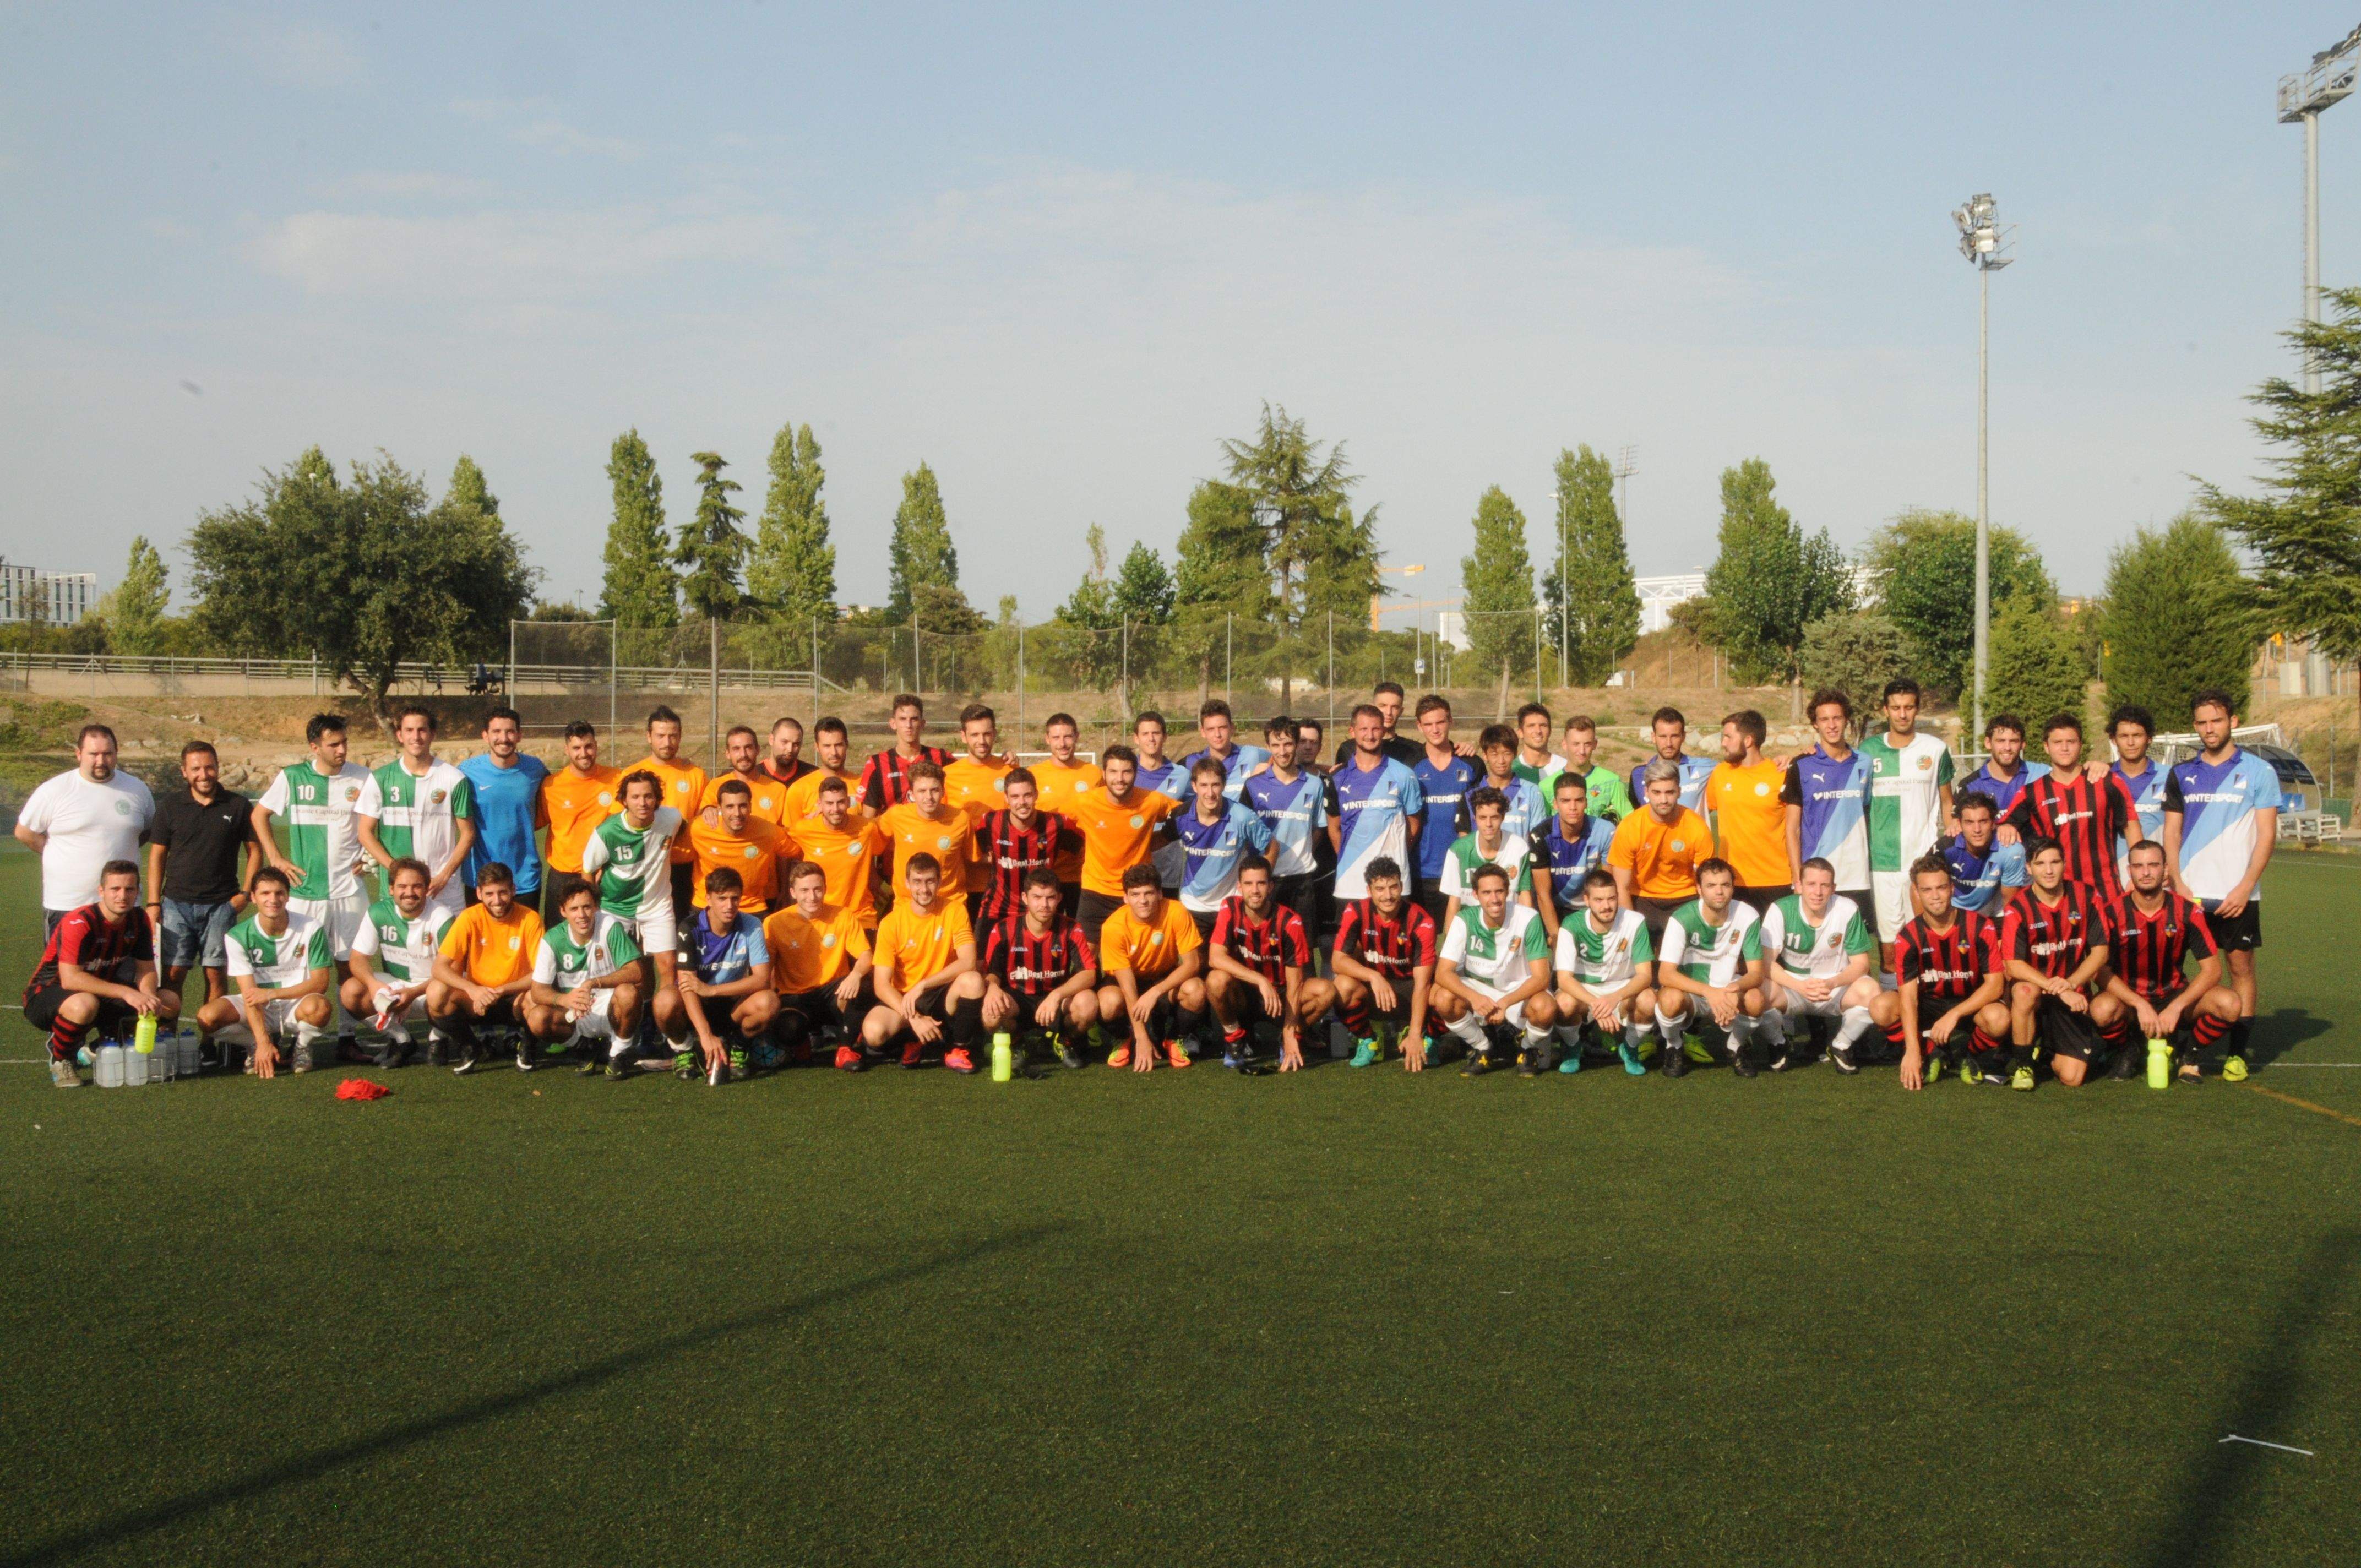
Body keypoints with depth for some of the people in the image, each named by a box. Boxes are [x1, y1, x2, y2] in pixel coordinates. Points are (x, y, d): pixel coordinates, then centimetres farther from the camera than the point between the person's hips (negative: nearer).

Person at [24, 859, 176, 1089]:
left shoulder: (139, 920, -6)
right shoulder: (79, 923, -27)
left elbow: (146, 969, 0)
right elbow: (70, 979, -35)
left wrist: (148, 997, -24)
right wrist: (126, 992, -39)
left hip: (100, 994, 7)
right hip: (46, 996, -7)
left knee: (170, 1002, -10)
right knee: (84, 1005, -43)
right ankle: (60, 1060, -11)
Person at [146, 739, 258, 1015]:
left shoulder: (239, 806, 5)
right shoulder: (170, 806, 6)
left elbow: (255, 851, 10)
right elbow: (157, 855, 8)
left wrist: (245, 893, -1)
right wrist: (154, 903, 2)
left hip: (221, 906, 0)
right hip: (176, 903, 0)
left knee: (217, 974, 0)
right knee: (172, 974, -2)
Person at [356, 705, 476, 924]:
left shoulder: (454, 779, 1)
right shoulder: (380, 779, 4)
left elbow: (468, 834, 4)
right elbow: (365, 832, 4)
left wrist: (444, 877, -8)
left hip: (445, 892, -1)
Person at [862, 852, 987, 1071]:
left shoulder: (954, 911, -7)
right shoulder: (891, 923, -9)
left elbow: (968, 962, -18)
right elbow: (882, 985, -12)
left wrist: (922, 985, -25)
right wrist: (914, 1018, -25)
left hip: (944, 996, 0)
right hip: (904, 999, 0)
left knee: (973, 981, -32)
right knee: (873, 1031, -31)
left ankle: (960, 1049, -8)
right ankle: (915, 1043, 6)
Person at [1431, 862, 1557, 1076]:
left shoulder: (1528, 919, -20)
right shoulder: (1465, 920, -15)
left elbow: (1541, 977, -20)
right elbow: (1443, 972, -20)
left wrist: (1505, 1003, -36)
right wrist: (1474, 998, -39)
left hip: (1520, 992, -1)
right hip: (1479, 989, 1)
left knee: (1545, 1008, -35)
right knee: (1444, 1000, -29)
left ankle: (1529, 1050, 2)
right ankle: (1482, 1049, 0)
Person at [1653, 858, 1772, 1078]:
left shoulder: (1747, 917, -13)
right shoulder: (1682, 919, -20)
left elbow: (1757, 973, -12)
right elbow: (1665, 975, -27)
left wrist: (1735, 990, -35)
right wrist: (1710, 992, -41)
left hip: (1728, 994, 2)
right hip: (1690, 993, -2)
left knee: (1756, 999, -30)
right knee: (1671, 999, -36)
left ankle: (1736, 1047, 4)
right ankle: (1674, 1048, -1)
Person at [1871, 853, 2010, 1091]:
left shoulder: (1980, 927, -15)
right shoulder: (1908, 938, -13)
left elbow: (1995, 984, -17)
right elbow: (1908, 996, -20)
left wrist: (1954, 1014, -28)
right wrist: (1912, 1050, -31)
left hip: (1972, 1004, -1)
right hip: (1929, 1004, 1)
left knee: (1998, 1018, -36)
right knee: (1881, 1008, -27)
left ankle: (1967, 1055, -1)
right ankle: (1930, 1054, -3)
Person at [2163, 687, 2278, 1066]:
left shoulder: (2258, 771, 3)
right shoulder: (2181, 775, 11)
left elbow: (2266, 835, -1)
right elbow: (2171, 833, 11)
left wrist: (2244, 888, -10)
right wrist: (2178, 884, -3)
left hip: (2237, 895, -2)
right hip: (2188, 893, 2)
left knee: (2241, 967, 0)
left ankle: (2238, 1053, 5)